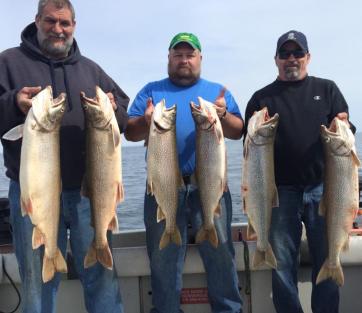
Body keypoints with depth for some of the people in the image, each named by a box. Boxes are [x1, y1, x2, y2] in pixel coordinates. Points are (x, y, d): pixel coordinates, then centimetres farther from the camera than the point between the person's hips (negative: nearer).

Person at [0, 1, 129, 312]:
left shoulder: (90, 69, 15)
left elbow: (123, 114, 13)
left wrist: (112, 109, -9)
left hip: (87, 190, 3)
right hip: (32, 192, -2)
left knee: (102, 272, 8)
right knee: (38, 280, 7)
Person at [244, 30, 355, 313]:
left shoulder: (327, 89, 13)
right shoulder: (262, 98, 11)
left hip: (323, 187, 1)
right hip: (282, 191, 0)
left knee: (327, 260, 5)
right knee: (283, 263, 4)